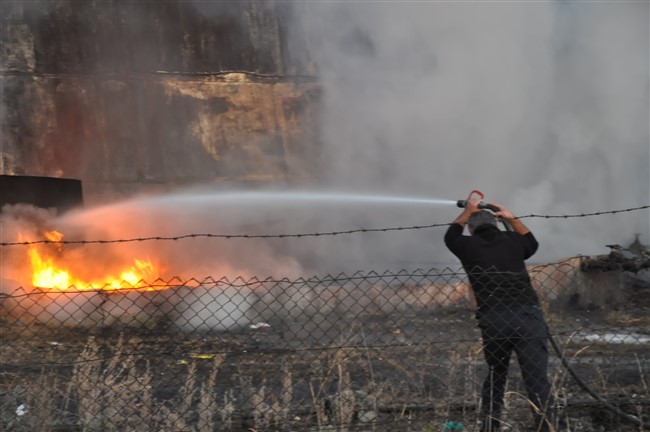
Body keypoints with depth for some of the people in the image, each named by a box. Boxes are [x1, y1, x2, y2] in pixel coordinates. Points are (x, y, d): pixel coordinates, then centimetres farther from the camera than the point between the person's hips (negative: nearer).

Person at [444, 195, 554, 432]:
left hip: (493, 322, 1)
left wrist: (467, 212, 46)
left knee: (495, 378, 19)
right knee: (537, 381, -5)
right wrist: (512, 218, 41)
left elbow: (451, 236, 36)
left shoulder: (468, 246, 11)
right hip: (528, 317, 0)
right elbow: (532, 242, 38)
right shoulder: (512, 240, 13)